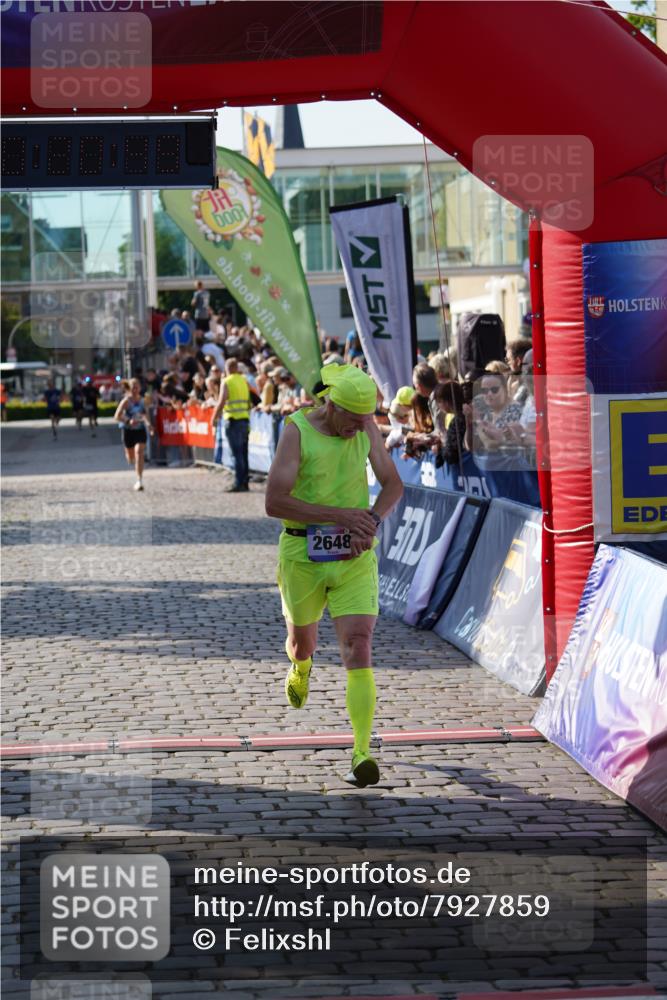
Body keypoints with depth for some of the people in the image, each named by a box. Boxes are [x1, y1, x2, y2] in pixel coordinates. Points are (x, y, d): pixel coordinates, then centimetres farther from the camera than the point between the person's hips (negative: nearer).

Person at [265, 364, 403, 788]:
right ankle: (301, 667, 62)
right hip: (304, 554, -1)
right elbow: (275, 503, -22)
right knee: (302, 638, 22)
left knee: (358, 651, -13)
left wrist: (371, 522, -17)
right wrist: (340, 515, -27)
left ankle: (362, 756, -18)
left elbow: (393, 485, 4)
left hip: (354, 558, 1)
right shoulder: (297, 431, -15)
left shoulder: (366, 427, -2)